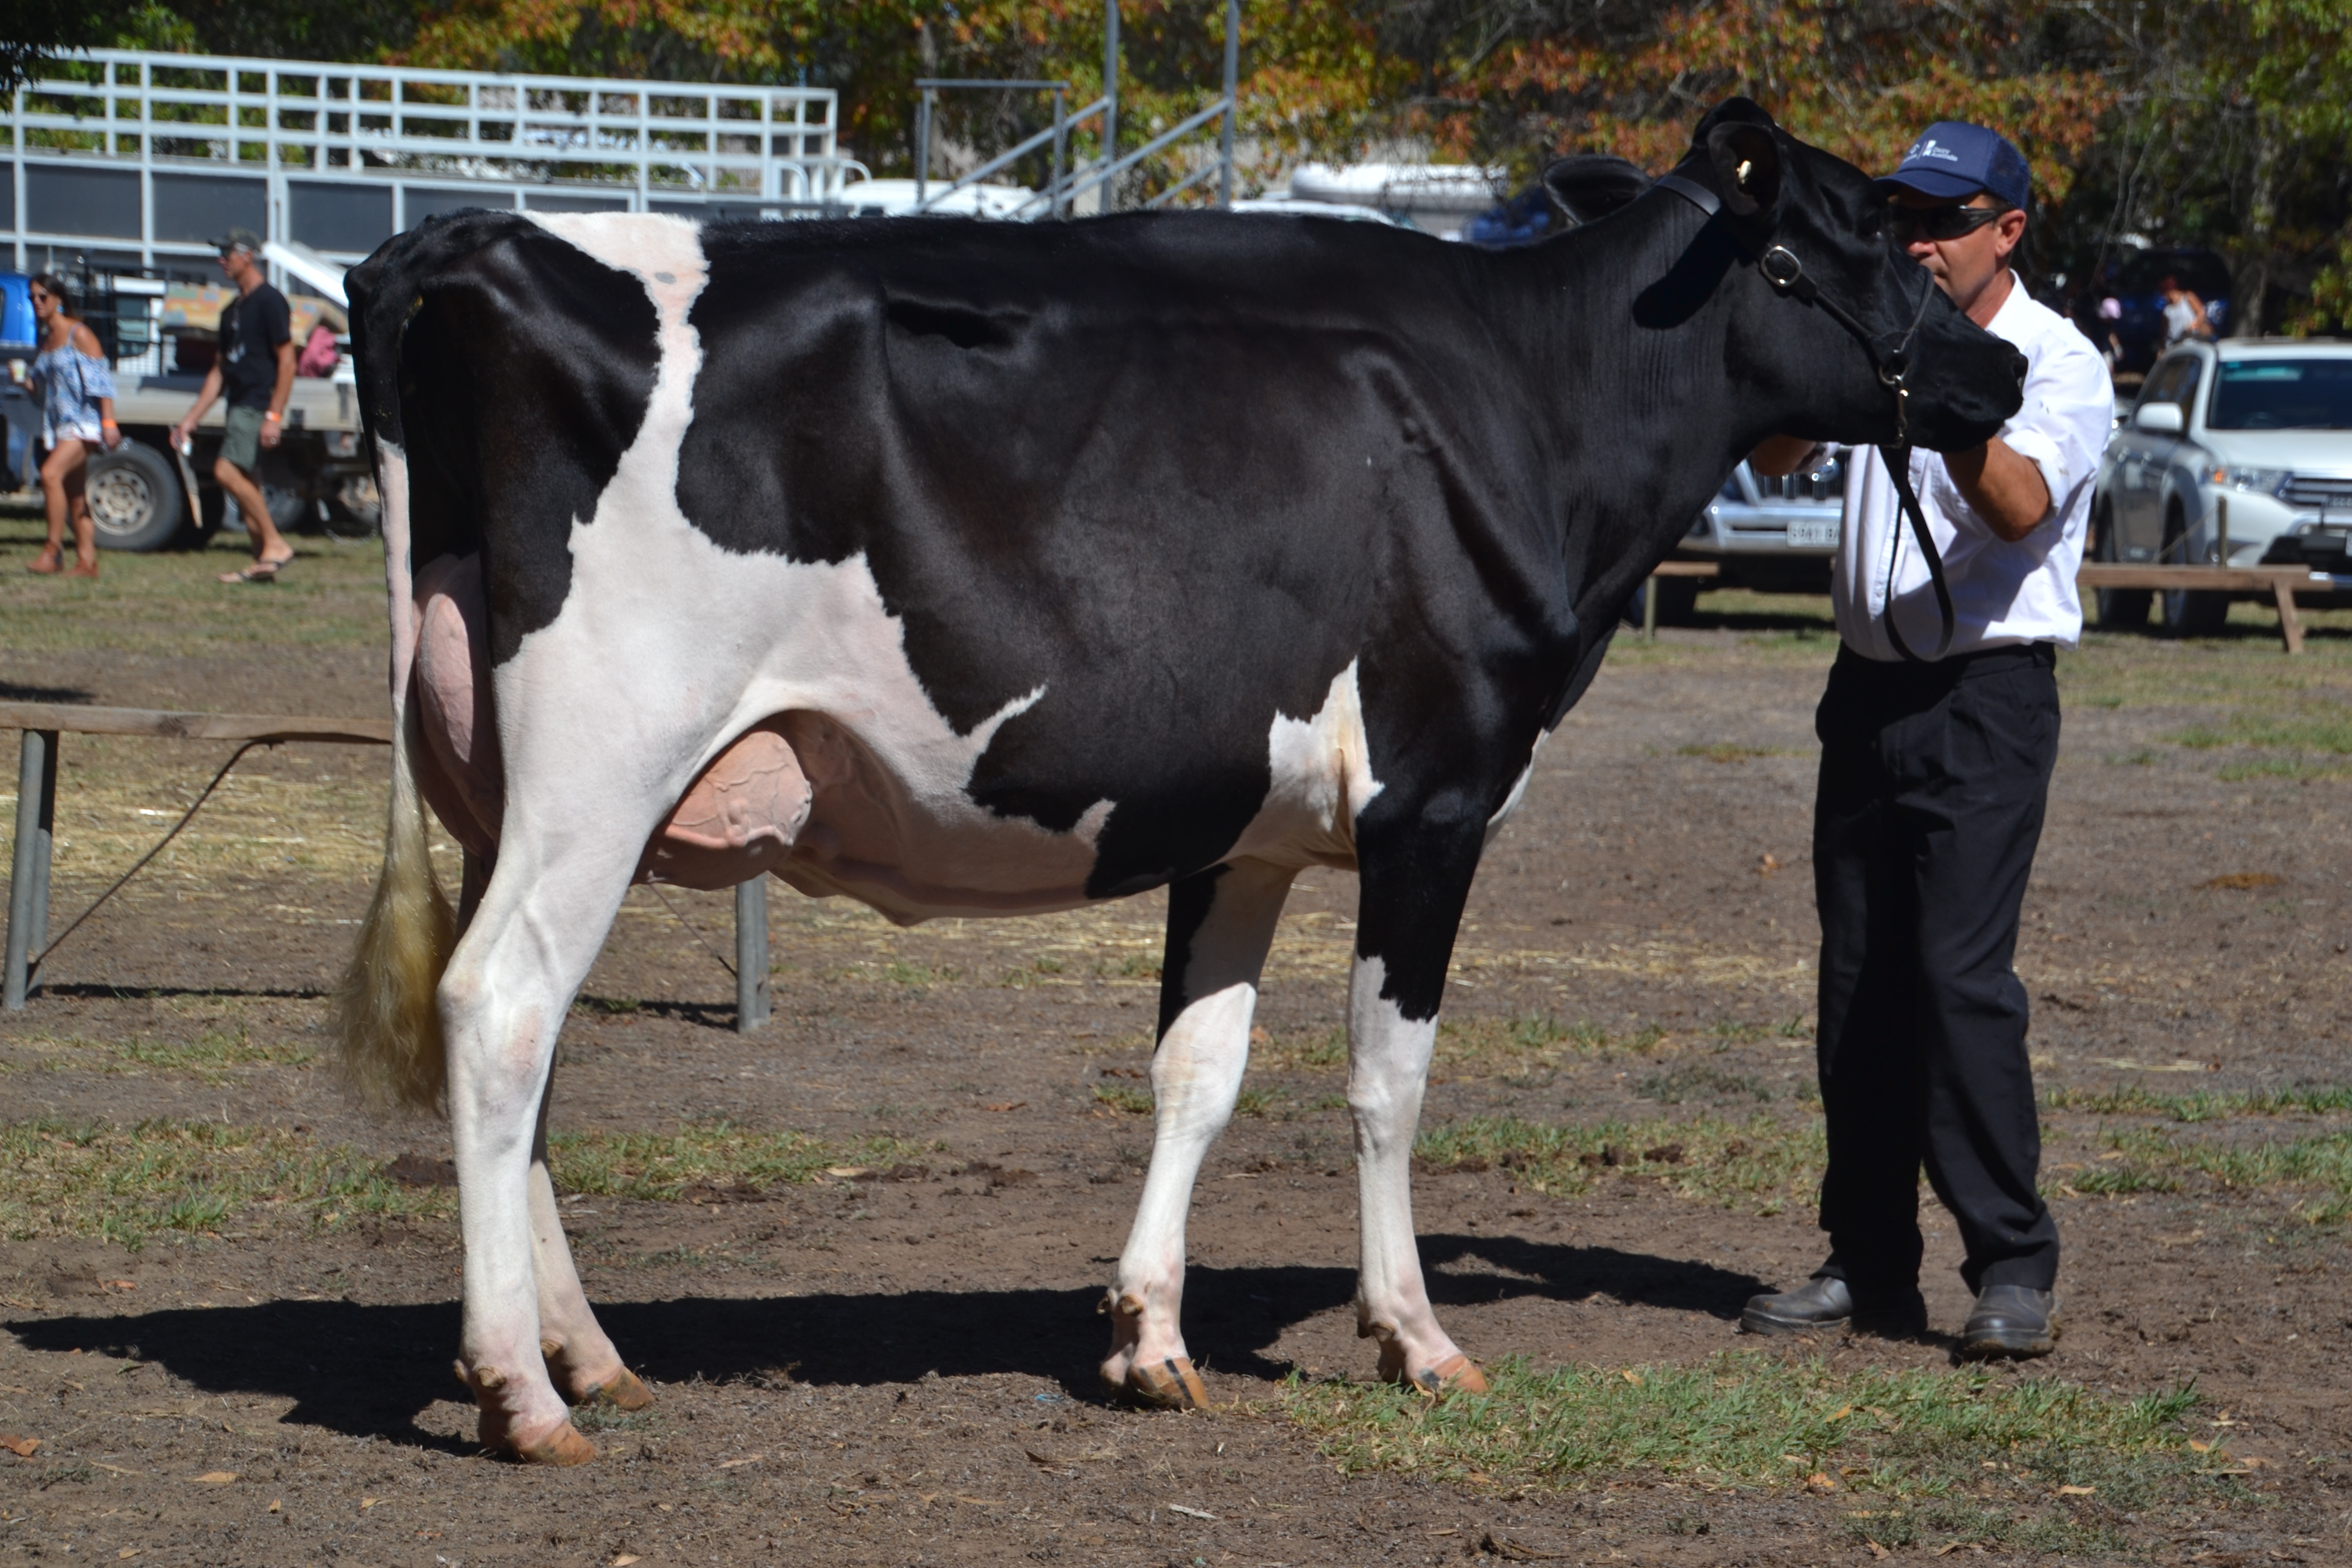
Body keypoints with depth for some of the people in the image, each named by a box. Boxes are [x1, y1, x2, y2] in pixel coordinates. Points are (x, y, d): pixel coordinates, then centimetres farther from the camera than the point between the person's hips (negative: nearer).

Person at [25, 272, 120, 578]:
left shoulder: (78, 334, -6)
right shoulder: (46, 341, 17)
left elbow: (101, 379, -12)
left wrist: (109, 422, -19)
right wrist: (26, 382, 3)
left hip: (82, 422, -8)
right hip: (57, 424, 8)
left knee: (51, 474, -25)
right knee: (75, 495, 6)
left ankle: (54, 548, -23)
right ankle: (86, 560, 6)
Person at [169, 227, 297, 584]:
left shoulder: (269, 301, -8)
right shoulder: (233, 310, 19)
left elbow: (287, 361, -14)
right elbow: (220, 372, 23)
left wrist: (274, 416, -21)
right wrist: (191, 419, 19)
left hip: (259, 405, -9)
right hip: (239, 407, 9)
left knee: (228, 471, -20)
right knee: (244, 482, 6)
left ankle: (275, 543, -16)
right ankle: (262, 562, 9)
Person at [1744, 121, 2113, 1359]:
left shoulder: (2060, 366, -6)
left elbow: (2019, 505, -23)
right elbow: (1772, 453, 6)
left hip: (1986, 698, -6)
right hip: (1869, 689, 6)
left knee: (1961, 974, -14)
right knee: (1858, 980, 6)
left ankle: (2013, 1269, -9)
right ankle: (1868, 1267, 12)